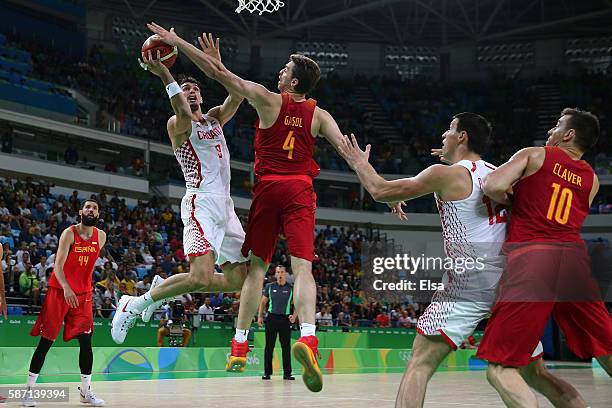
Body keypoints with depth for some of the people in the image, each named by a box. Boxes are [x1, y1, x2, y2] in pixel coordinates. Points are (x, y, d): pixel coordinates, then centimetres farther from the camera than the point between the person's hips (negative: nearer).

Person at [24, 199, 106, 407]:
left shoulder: (101, 236, 4)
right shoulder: (69, 233, -12)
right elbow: (58, 266, -20)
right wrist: (66, 288, -34)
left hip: (83, 293, 4)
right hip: (60, 290, -4)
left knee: (86, 340, -2)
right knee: (46, 341, -2)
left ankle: (86, 391, 7)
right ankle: (28, 389, 6)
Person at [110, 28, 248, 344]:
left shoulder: (215, 118, 20)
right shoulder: (177, 124, -1)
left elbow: (237, 95, 4)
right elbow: (185, 115, -26)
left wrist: (216, 65, -4)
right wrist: (164, 75, -35)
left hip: (225, 205, 8)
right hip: (201, 202, -8)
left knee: (238, 281, 8)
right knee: (201, 278, -23)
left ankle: (162, 287, 22)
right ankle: (135, 305, -5)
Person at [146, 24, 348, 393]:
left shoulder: (268, 100, 1)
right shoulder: (319, 115, 7)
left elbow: (219, 73, -3)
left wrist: (176, 41, 1)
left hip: (268, 188, 0)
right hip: (300, 190, 0)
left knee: (257, 266, 10)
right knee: (303, 267, -10)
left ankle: (239, 346, 11)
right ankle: (308, 338, -34)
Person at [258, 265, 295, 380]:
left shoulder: (291, 288, 3)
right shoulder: (269, 287, 5)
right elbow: (263, 302, 12)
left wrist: (294, 315, -8)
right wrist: (260, 316, 3)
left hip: (285, 319, 0)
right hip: (271, 318, 0)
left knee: (286, 347, 0)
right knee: (269, 346, 1)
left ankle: (287, 373, 6)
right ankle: (267, 372, 6)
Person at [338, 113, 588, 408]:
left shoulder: (446, 174, -1)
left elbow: (380, 191, 7)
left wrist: (359, 163, 24)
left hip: (470, 284, -6)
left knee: (420, 365, -2)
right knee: (536, 375, 16)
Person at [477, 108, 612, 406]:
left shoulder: (534, 155, 8)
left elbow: (492, 186, -6)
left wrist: (511, 199, 13)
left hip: (531, 257, -5)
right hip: (575, 258, 5)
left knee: (500, 368, -3)